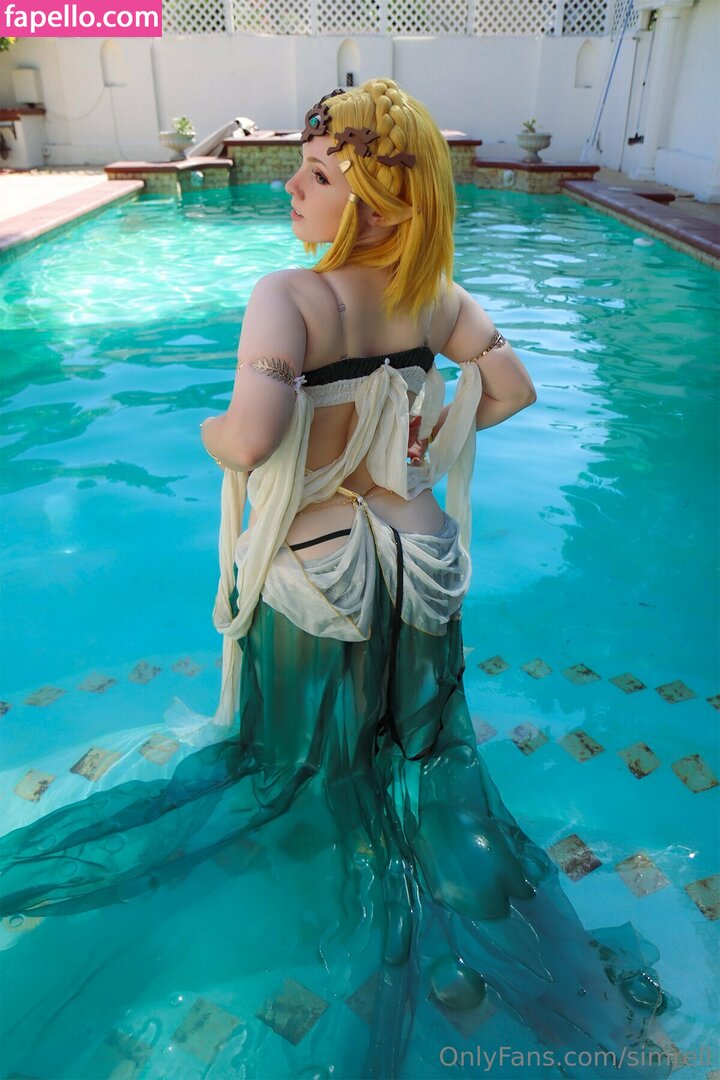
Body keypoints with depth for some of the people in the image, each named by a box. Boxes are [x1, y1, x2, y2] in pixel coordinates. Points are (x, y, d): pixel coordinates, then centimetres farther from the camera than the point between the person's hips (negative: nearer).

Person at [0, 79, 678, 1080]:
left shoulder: (288, 298, -23)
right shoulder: (434, 296, -5)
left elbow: (249, 440, -37)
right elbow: (513, 388, 5)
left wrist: (212, 432, -14)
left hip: (313, 576, -4)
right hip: (418, 560, 5)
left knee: (309, 762, 22)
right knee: (423, 755, 25)